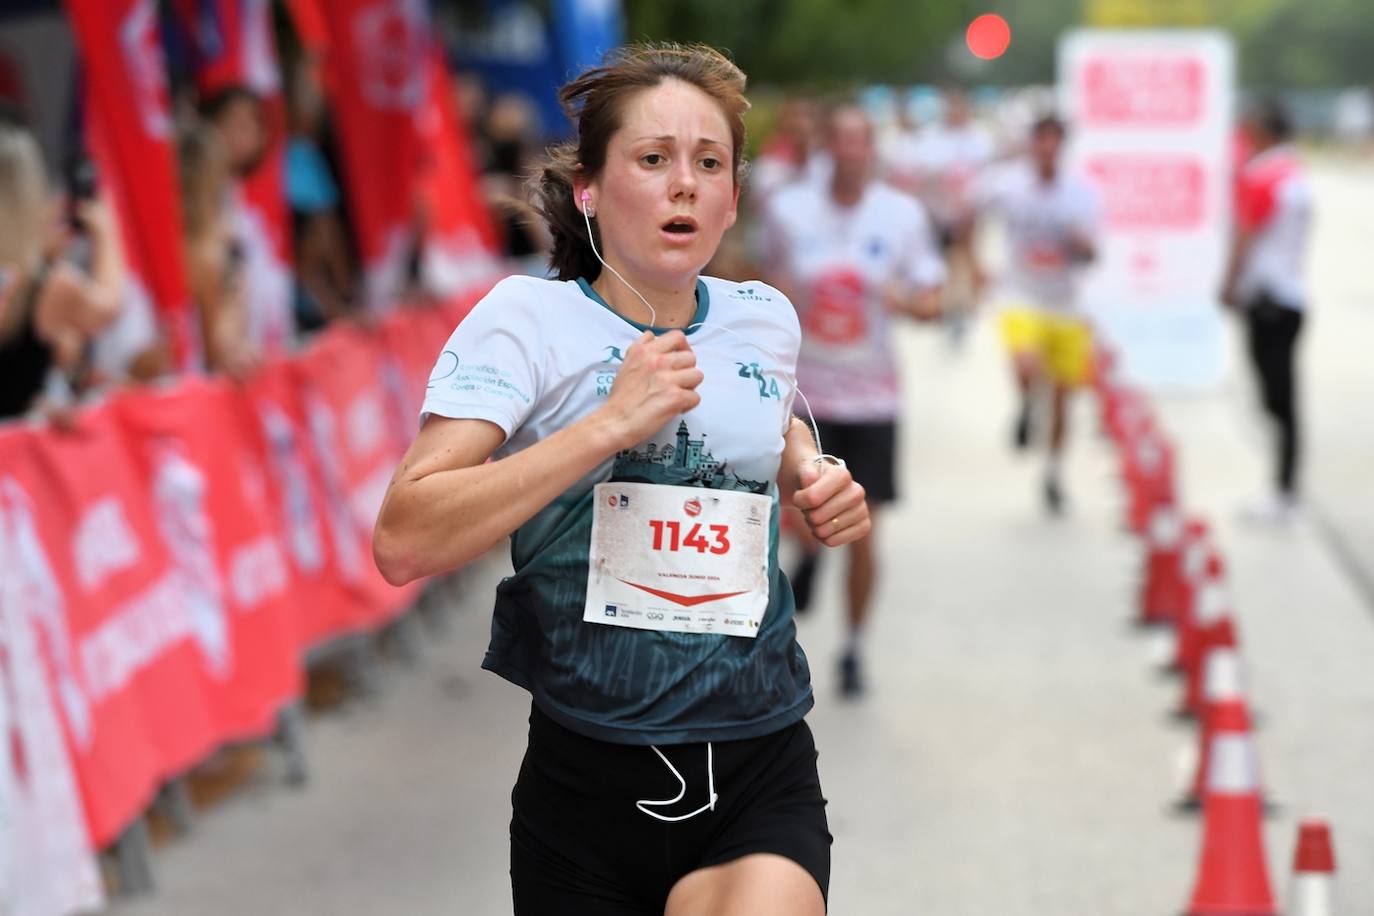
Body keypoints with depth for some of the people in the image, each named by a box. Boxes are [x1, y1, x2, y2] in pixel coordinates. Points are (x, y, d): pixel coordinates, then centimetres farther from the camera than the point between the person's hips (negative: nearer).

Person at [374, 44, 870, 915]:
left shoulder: (765, 318, 7)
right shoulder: (526, 317, -5)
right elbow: (405, 543, -18)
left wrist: (815, 478, 10)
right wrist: (610, 423, -20)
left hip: (759, 777, 2)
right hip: (588, 778, -1)